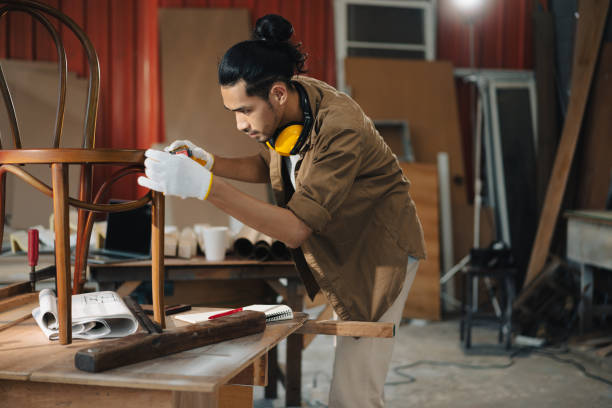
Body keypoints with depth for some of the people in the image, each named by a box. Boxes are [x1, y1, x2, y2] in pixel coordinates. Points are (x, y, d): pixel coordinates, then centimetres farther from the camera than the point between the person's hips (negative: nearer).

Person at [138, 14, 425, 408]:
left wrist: (207, 186, -44)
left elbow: (296, 228, -36)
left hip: (381, 249, -8)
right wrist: (209, 162, -9)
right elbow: (269, 166, 10)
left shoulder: (341, 130, -33)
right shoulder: (287, 105, -8)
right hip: (340, 249, 8)